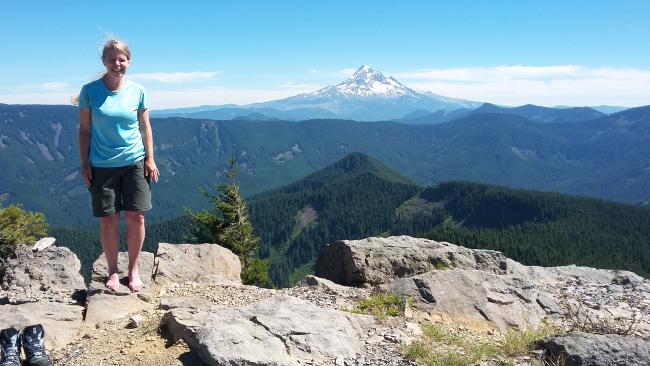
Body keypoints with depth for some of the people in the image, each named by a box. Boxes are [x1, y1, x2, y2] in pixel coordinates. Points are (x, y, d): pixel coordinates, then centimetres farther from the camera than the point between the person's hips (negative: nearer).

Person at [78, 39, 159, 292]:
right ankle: (113, 272, 21)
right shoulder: (90, 91, -3)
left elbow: (145, 127, 7)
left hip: (135, 163, 1)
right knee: (108, 221, 3)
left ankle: (133, 270, 18)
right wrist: (84, 164, -1)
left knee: (136, 217, 1)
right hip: (102, 166, -1)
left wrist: (150, 159, 1)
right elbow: (84, 129, 2)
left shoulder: (137, 91, 0)